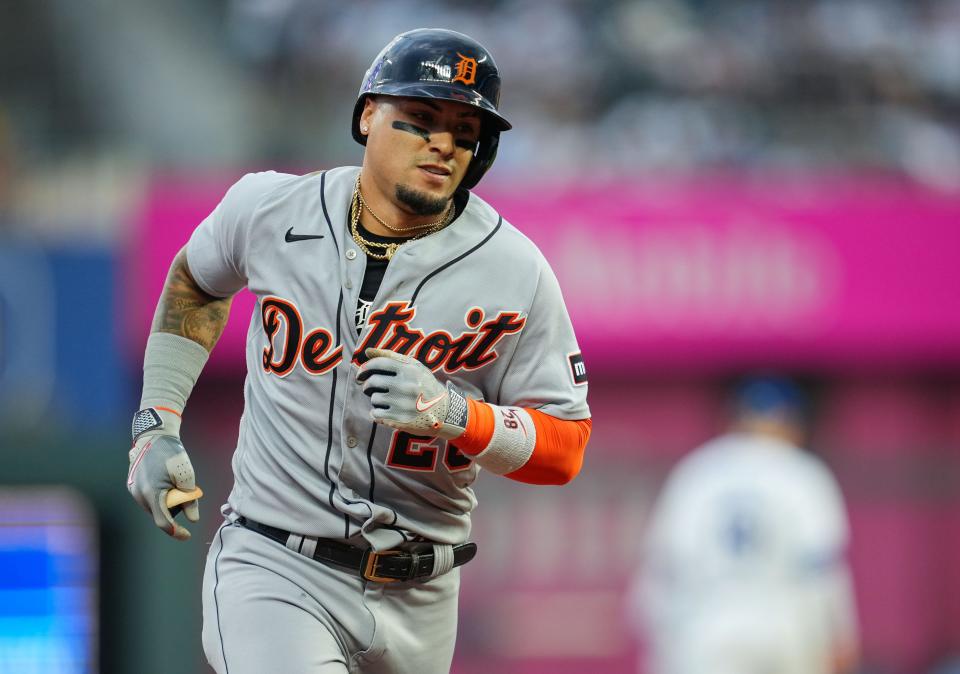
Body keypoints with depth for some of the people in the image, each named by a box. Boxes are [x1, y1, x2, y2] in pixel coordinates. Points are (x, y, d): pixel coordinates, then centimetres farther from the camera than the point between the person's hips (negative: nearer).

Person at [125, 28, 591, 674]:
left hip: (419, 595, 2)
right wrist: (157, 425, 13)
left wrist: (454, 415, -22)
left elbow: (566, 450, -4)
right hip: (275, 568, -2)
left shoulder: (515, 273, -7)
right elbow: (196, 281, 21)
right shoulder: (269, 210, -3)